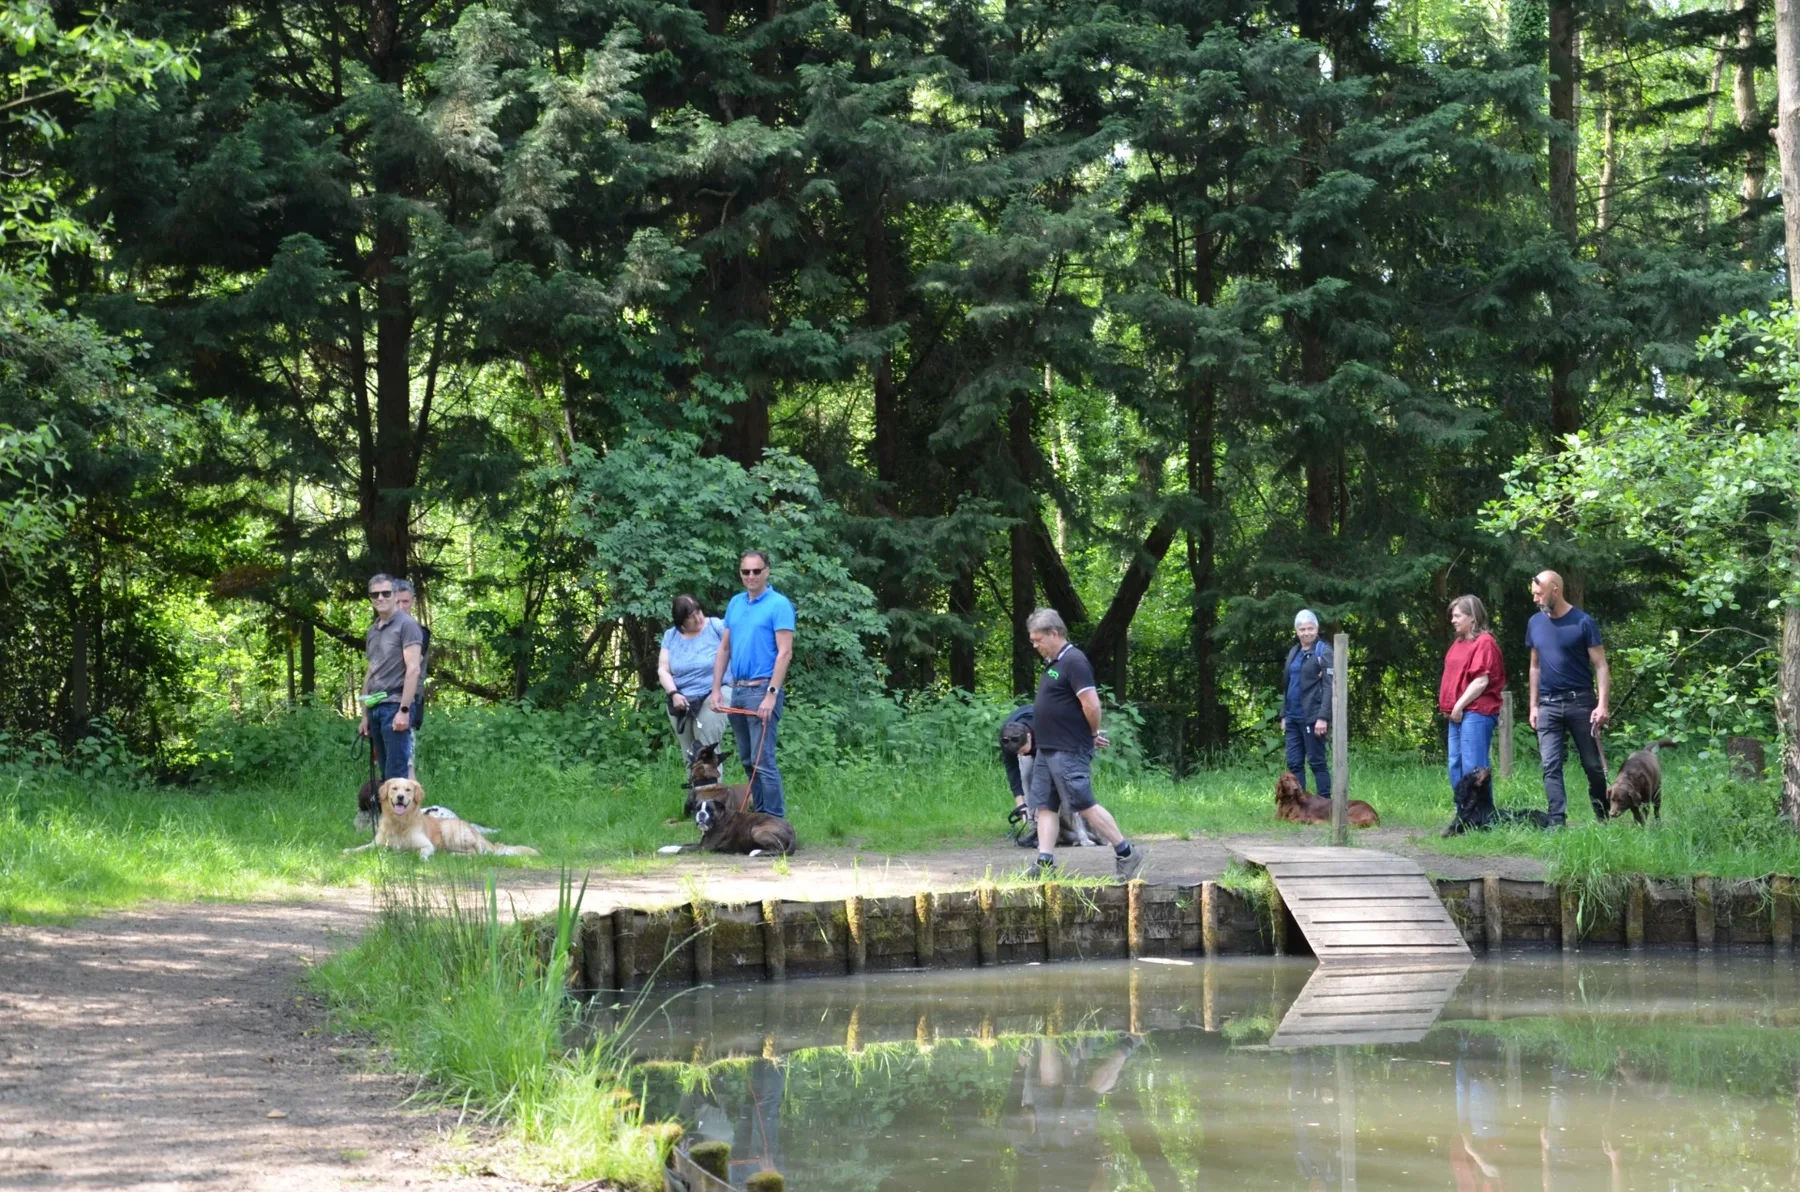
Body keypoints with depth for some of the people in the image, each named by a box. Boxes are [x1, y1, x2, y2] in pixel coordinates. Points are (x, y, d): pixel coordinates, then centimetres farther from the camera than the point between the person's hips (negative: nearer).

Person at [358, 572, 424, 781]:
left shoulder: (406, 625, -5)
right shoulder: (373, 630, 18)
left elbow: (413, 670, -12)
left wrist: (404, 709, -19)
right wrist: (365, 715, 18)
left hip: (395, 706, -8)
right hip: (375, 708, 8)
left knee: (396, 774, -11)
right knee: (386, 773, 7)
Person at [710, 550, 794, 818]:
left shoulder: (779, 604, -6)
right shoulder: (735, 603, 14)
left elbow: (785, 653, -13)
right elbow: (724, 649, 18)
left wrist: (771, 695, -19)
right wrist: (716, 689, 10)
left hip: (761, 690, -7)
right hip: (736, 691, 7)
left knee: (763, 760, -11)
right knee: (747, 761, 11)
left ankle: (775, 820, -8)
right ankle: (760, 814, 19)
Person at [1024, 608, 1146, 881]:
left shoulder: (1074, 662, -16)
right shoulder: (1054, 663, 15)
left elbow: (1092, 705, -22)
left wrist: (1094, 734, -7)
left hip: (1069, 753, -10)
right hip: (1047, 750, 10)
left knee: (1084, 805, -7)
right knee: (1044, 806, 6)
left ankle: (1126, 854, 2)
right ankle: (1045, 864, 6)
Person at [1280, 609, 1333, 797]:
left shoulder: (1323, 652, -6)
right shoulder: (1294, 653, 15)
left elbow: (1329, 687, -12)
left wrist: (1323, 717, -19)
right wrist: (1284, 715, 17)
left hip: (1312, 718, -7)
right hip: (1293, 717, 7)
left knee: (1317, 761, -2)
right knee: (1294, 763, 6)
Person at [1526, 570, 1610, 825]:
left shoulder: (1583, 622, -7)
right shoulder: (1535, 623, 8)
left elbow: (1601, 666, -7)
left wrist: (1602, 704, -16)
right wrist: (1533, 706, 11)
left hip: (1580, 702, -4)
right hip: (1548, 705, 4)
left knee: (1593, 765, 5)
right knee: (1551, 767, -5)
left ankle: (1604, 820, 20)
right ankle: (1557, 822, -7)